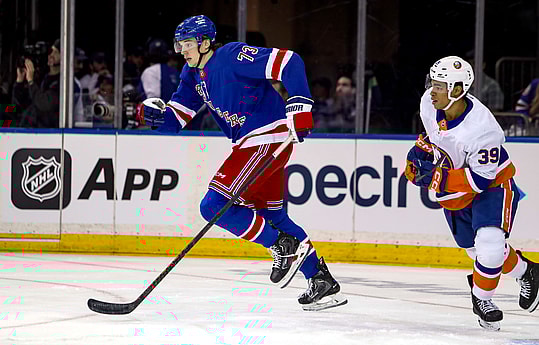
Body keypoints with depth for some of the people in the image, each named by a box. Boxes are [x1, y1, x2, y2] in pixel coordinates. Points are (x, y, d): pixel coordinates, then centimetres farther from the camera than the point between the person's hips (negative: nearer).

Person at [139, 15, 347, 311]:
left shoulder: (233, 56, -17)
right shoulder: (193, 74, 11)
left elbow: (289, 62, -22)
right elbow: (178, 115, 12)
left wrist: (299, 105, -27)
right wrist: (156, 116, -9)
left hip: (269, 139, -10)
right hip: (248, 144, 10)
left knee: (214, 206, -13)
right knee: (273, 216, 15)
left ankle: (285, 247, -4)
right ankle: (322, 281, 20)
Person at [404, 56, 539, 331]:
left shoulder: (481, 128, -36)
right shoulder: (429, 103, -14)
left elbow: (482, 177, -32)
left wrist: (439, 178, -35)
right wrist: (422, 151, -2)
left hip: (492, 184, -7)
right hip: (455, 186, 7)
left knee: (489, 245, -24)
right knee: (476, 249, 14)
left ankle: (481, 298, 0)